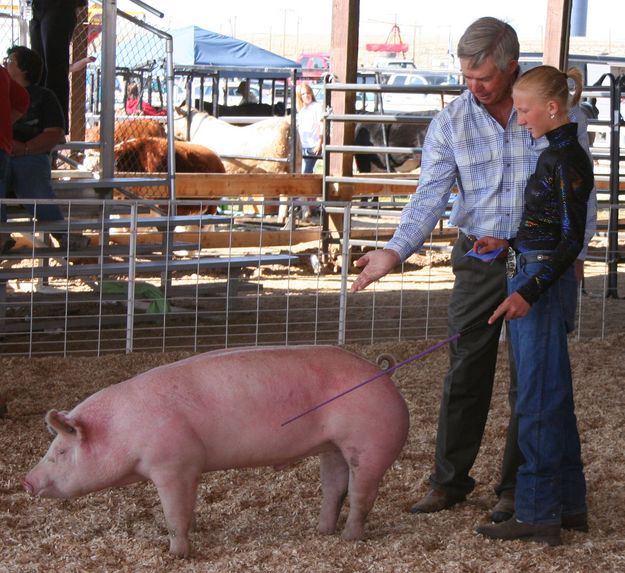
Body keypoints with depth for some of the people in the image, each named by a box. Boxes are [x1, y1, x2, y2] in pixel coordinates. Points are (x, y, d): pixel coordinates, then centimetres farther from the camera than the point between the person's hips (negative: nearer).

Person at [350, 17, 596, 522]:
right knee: (466, 372, 5)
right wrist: (396, 251, -23)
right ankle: (451, 480, 16)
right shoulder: (451, 124, -2)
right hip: (479, 260, 1)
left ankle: (517, 487, 14)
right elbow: (431, 194, -9)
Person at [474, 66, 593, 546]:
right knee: (554, 396, 15)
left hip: (543, 285, -10)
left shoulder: (567, 160, -16)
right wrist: (509, 243, 12)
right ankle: (569, 502, 23)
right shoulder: (557, 154, 13)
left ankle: (537, 514, 0)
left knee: (537, 399, -6)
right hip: (538, 281, 10)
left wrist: (528, 293, -27)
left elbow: (572, 240, -20)